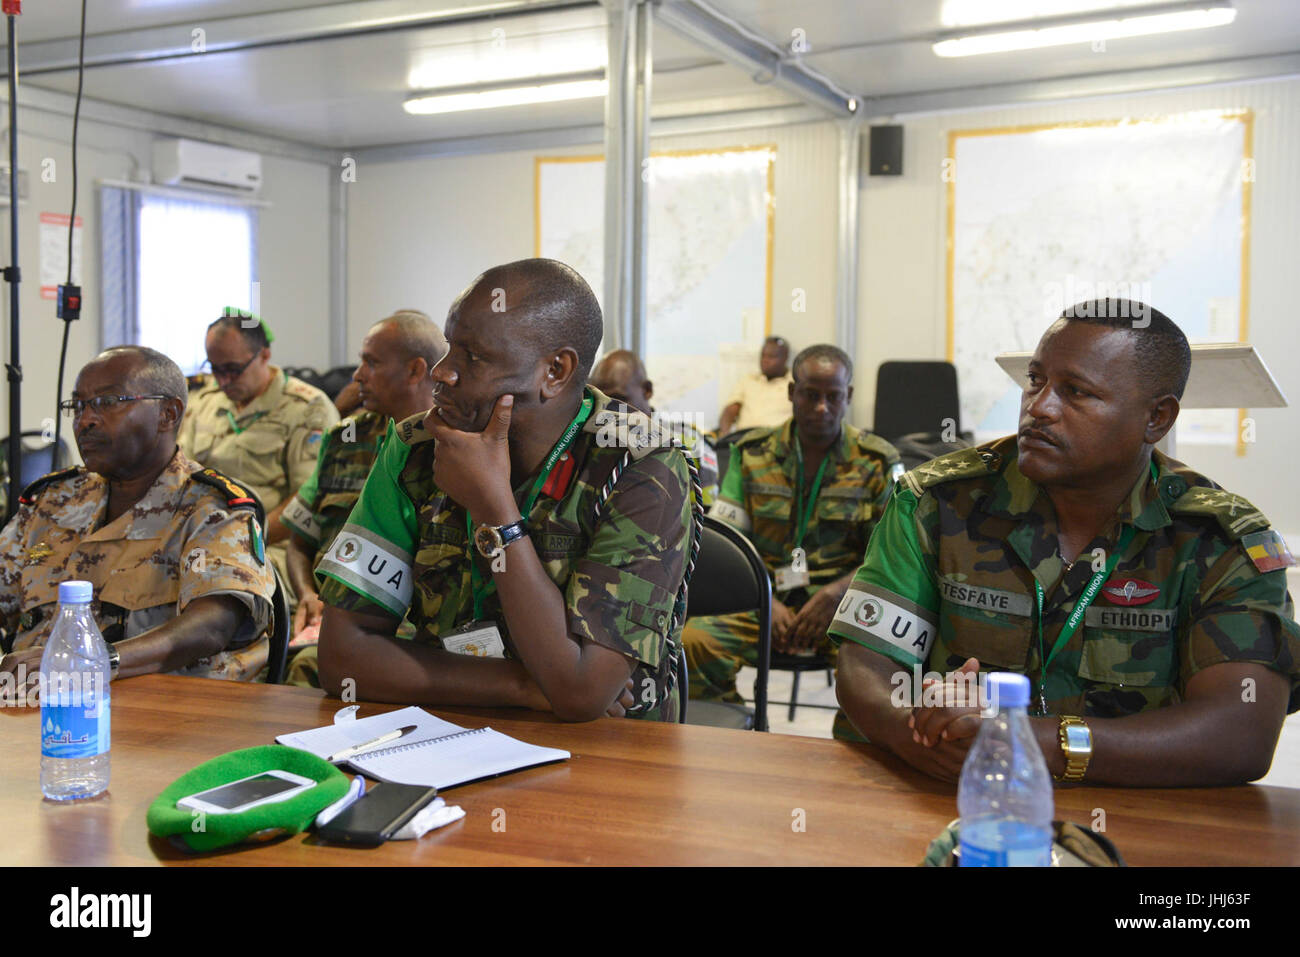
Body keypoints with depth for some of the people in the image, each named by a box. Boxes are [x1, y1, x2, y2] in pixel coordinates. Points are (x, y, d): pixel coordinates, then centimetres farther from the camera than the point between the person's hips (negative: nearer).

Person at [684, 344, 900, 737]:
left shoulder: (877, 462, 6)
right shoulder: (752, 453, 9)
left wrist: (835, 593, -15)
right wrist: (768, 603, -11)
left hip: (841, 601, -1)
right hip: (762, 597, 1)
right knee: (695, 641, -28)